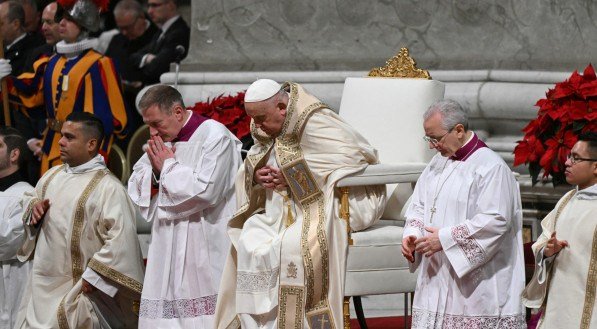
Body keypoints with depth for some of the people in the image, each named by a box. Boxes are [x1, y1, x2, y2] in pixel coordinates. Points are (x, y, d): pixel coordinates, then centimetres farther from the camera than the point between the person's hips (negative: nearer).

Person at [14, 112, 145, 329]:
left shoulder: (108, 188, -13)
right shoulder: (52, 176, 10)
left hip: (78, 290, -7)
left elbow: (121, 238, -20)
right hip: (41, 285, 7)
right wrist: (33, 207, 3)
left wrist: (94, 276, -19)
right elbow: (29, 200, 27)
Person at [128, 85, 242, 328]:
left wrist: (169, 166, -9)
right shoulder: (163, 141, 14)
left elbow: (205, 190, -20)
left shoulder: (214, 136, -9)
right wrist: (155, 170, -4)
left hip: (204, 251, -7)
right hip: (168, 250, 7)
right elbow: (135, 185, 16)